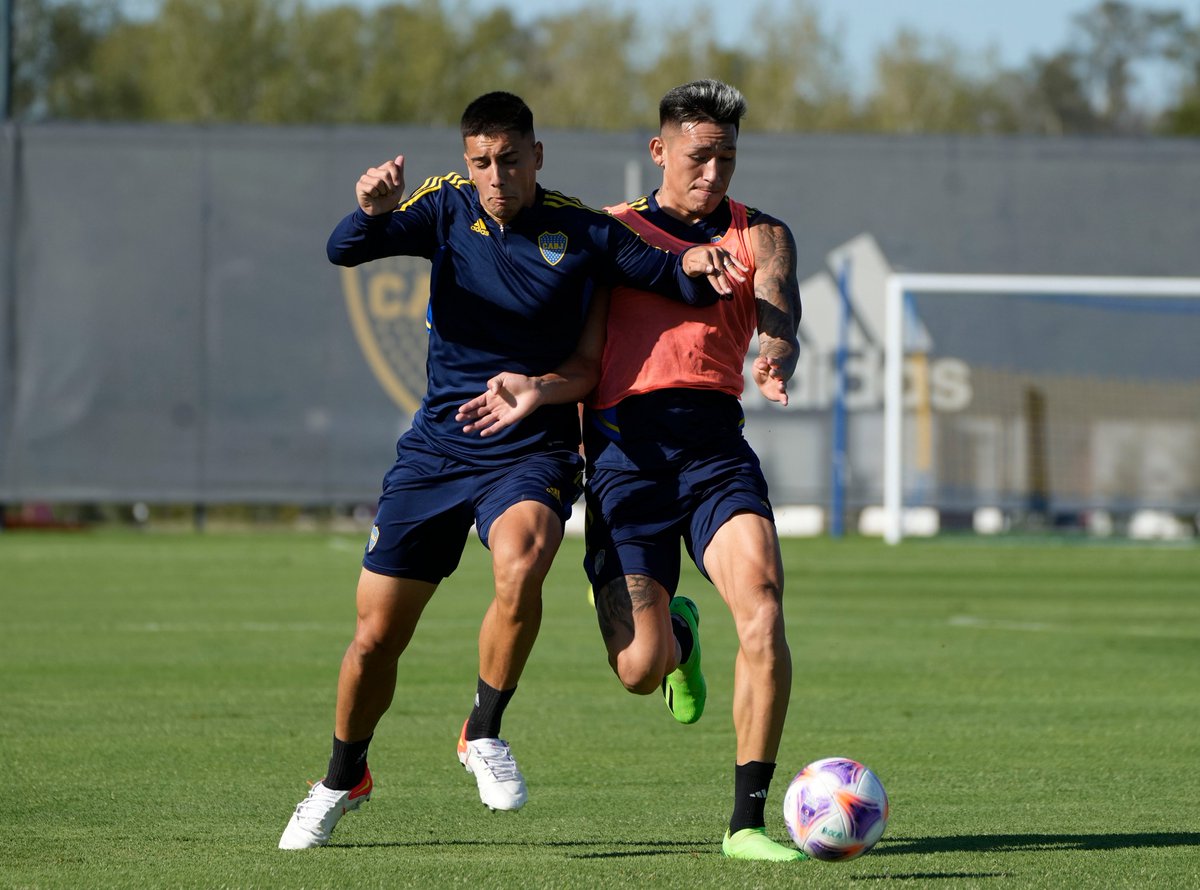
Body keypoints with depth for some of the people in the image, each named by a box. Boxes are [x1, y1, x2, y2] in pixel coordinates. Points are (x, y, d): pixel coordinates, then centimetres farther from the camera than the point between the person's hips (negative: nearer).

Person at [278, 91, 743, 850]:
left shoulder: (583, 232, -6)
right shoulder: (449, 209, -2)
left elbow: (670, 275, -6)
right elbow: (345, 252, -13)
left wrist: (696, 269, -30)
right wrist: (371, 213, -36)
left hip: (532, 452, -2)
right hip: (436, 449, 2)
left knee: (521, 567, -34)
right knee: (377, 635, 4)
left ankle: (485, 733, -11)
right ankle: (343, 781, 30)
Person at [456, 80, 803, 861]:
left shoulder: (759, 236, 15)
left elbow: (779, 317, -5)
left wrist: (775, 361, -29)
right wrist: (537, 389, -10)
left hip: (714, 437, 0)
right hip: (623, 440, 0)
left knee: (762, 608, -24)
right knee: (641, 669, -8)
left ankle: (749, 820, -17)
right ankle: (677, 632, 33)